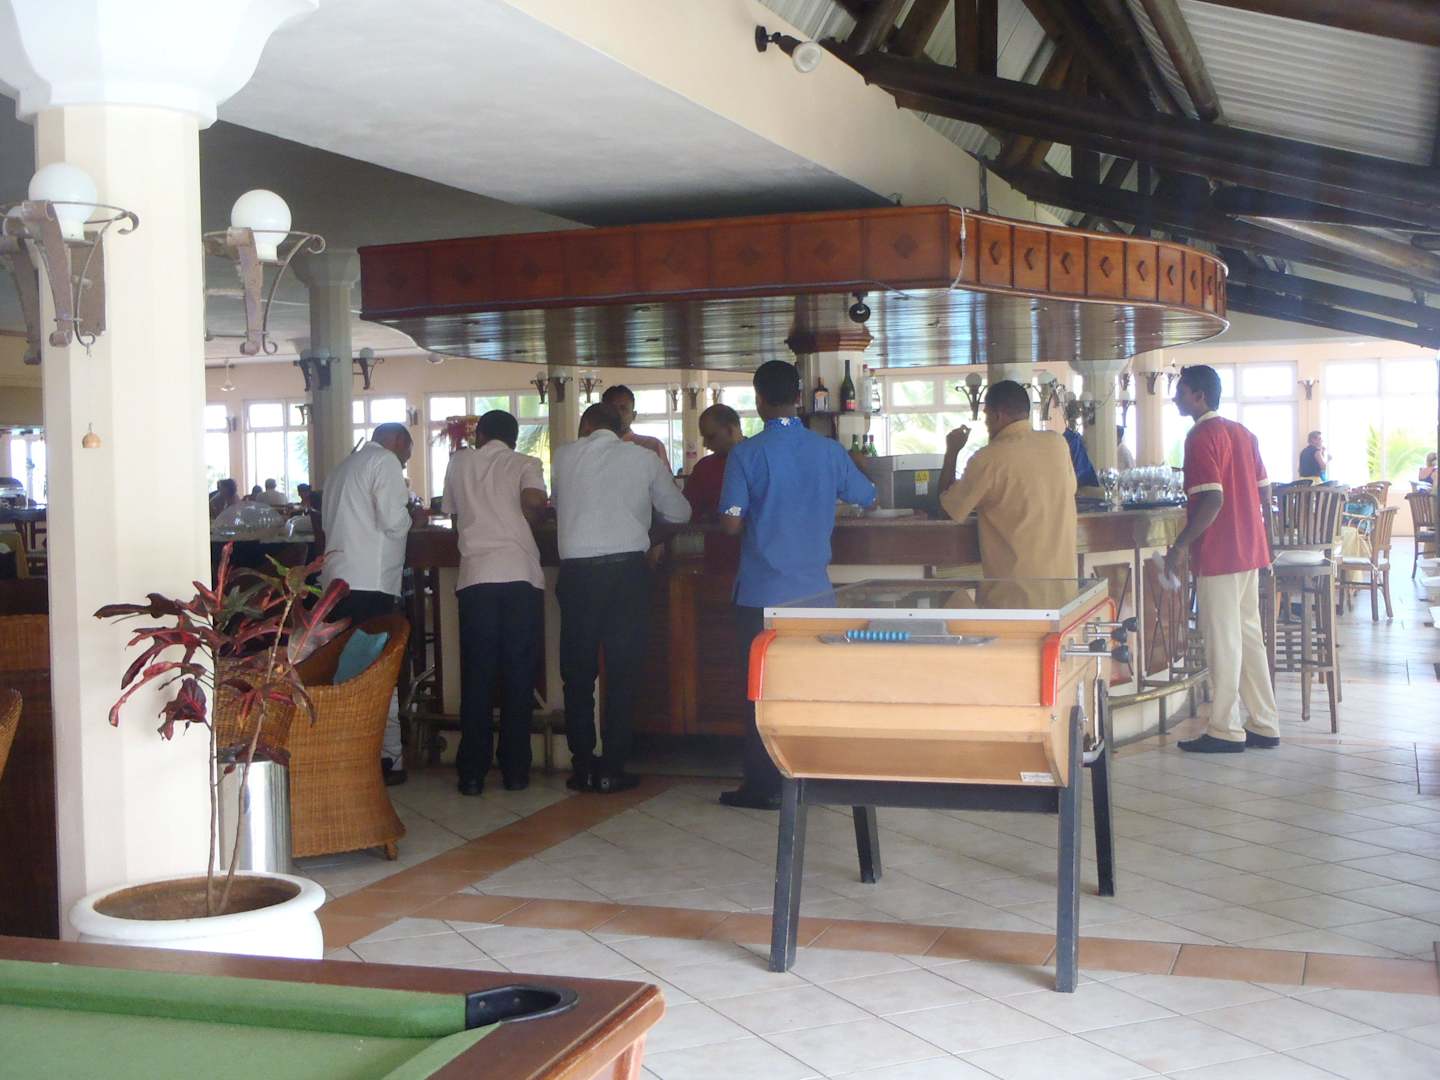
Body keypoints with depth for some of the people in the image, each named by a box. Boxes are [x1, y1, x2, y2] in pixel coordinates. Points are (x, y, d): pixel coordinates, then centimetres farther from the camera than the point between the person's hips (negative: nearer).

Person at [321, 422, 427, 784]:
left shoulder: (342, 468, 23)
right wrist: (413, 518, 8)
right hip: (370, 584, -8)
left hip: (335, 580, 8)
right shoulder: (386, 461, -2)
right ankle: (389, 757, -1)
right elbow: (394, 521, -14)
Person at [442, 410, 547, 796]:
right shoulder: (525, 464, 9)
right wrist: (525, 522, 10)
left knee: (476, 676, 6)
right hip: (522, 575, -1)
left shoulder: (459, 463, 17)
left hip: (475, 577, 1)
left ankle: (472, 772, 7)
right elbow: (535, 502, -11)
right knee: (519, 674, 6)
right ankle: (515, 770, 8)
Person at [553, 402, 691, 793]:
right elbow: (679, 513, 16)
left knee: (578, 672, 10)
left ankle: (583, 767, 13)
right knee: (622, 672, 5)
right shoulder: (643, 458, 7)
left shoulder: (564, 457, 9)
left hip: (577, 571, 1)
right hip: (626, 567, -1)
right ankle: (611, 770, 5)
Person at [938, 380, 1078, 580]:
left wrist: (951, 451, 8)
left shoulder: (989, 459, -15)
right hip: (1061, 574, 5)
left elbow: (950, 505, -2)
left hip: (1016, 582, -5)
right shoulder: (1057, 443, 1)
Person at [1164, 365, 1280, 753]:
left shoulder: (1202, 437, -14)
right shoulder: (1242, 433, 13)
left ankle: (1225, 730, 3)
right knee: (1249, 635, 13)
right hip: (1250, 550, 9)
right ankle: (1265, 725, 17)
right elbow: (1264, 491, 15)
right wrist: (1263, 538, 22)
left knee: (1223, 641, -2)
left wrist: (1181, 545, -19)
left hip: (1219, 555, -9)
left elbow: (1211, 500, -23)